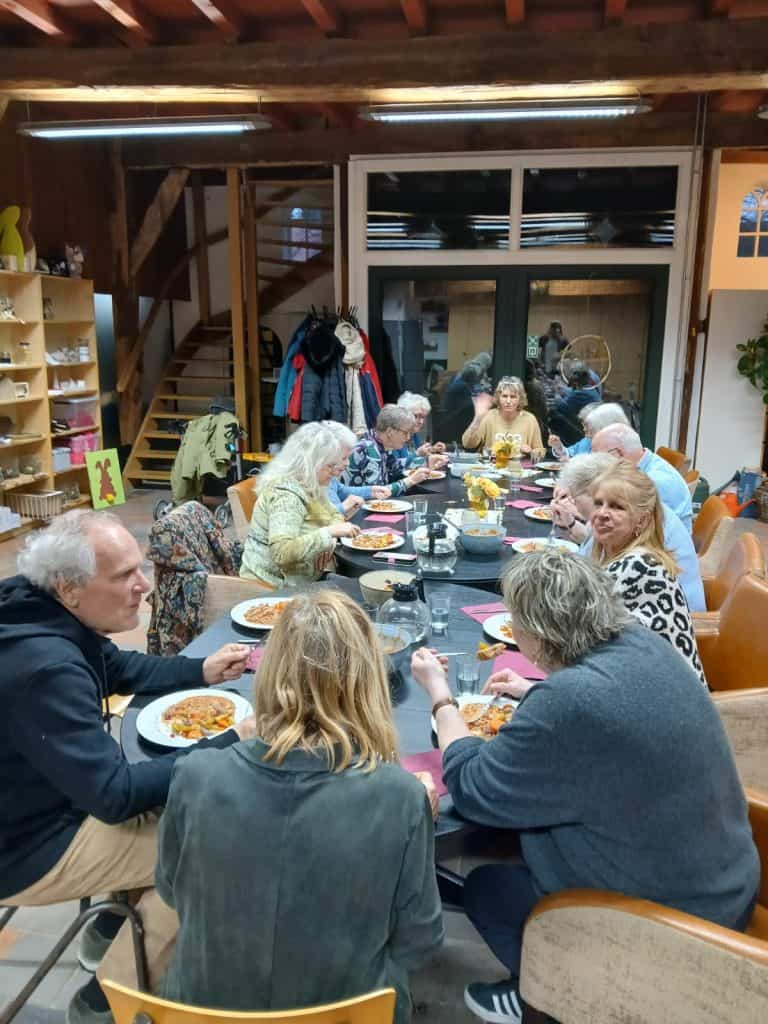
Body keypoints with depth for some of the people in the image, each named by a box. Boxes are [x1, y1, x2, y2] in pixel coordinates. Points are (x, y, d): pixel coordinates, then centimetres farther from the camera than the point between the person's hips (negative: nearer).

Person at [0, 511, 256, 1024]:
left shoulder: (51, 617, -7)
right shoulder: (45, 668, -35)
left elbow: (121, 668, 13)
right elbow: (115, 795, -28)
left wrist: (201, 670, -1)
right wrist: (230, 746, -24)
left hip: (52, 801, 9)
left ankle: (110, 931, 27)